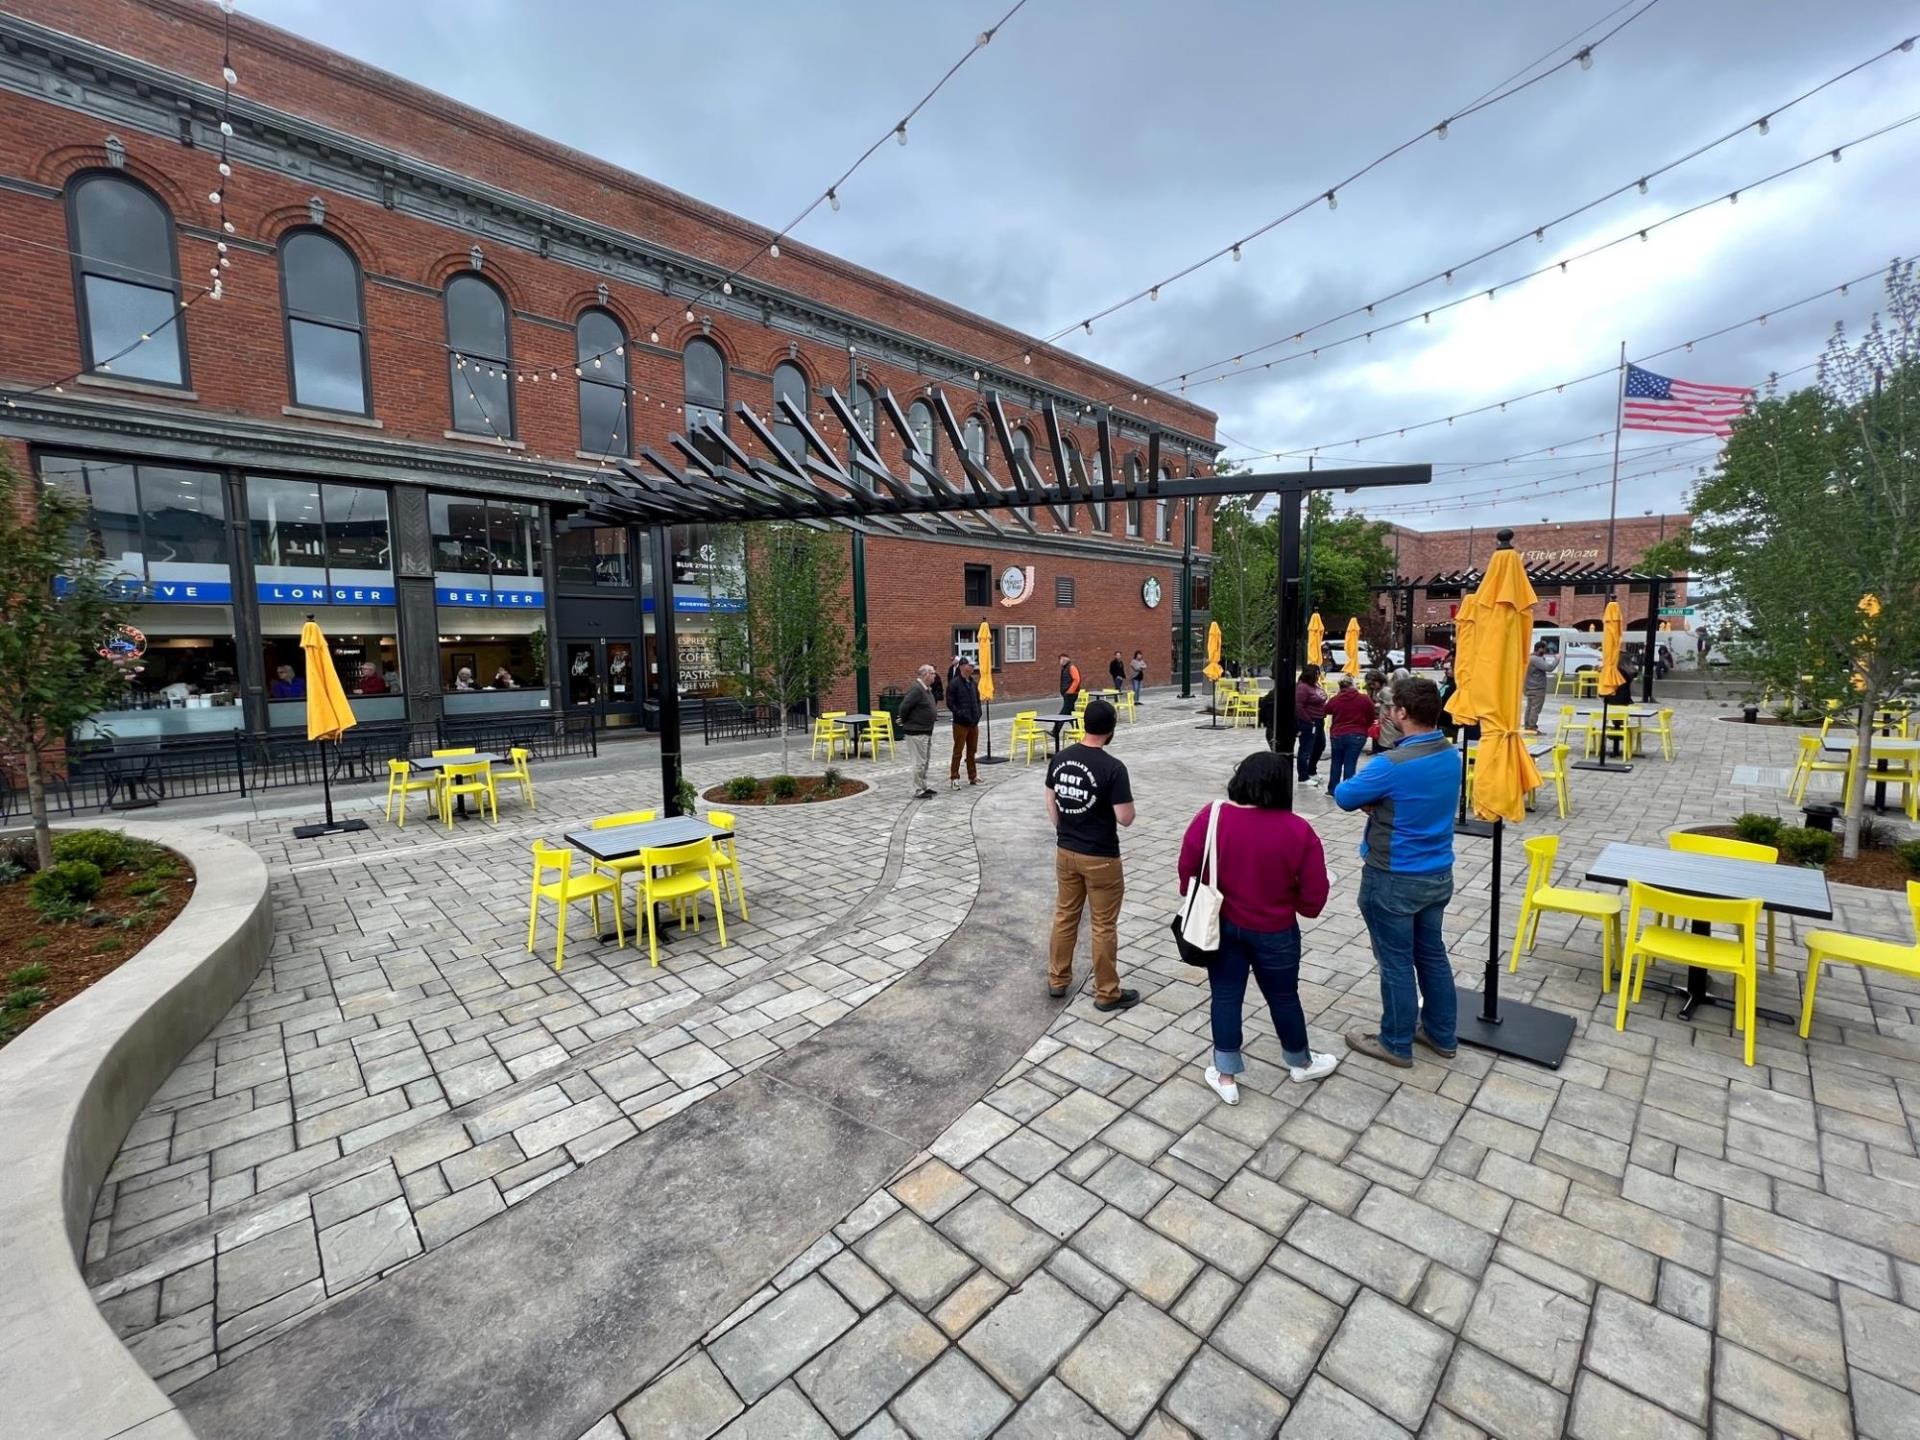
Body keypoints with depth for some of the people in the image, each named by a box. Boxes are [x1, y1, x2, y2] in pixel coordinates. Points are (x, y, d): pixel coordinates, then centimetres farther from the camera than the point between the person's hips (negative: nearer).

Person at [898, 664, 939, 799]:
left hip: (926, 731, 10)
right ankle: (918, 791, 4)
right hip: (916, 732, -10)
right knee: (920, 762, -4)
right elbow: (904, 707, -23)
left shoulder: (927, 689, 11)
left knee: (926, 760, 17)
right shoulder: (916, 689, -20)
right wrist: (904, 721, -9)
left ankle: (923, 787, 27)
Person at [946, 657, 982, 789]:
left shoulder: (973, 683, 11)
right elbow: (950, 703, -13)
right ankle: (954, 778, 8)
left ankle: (972, 776, 24)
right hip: (961, 723, -7)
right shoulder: (954, 683, -10)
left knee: (972, 751, 14)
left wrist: (978, 713, 5)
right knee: (958, 752, 0)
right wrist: (961, 714, -19)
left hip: (974, 723, 7)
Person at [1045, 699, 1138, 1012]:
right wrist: (1125, 796, 3)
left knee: (1065, 916, 19)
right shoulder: (1113, 768, -20)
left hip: (1065, 852, 6)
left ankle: (1057, 980, 31)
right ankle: (1107, 993, 22)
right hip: (1100, 857, -5)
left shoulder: (1059, 758, -2)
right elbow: (1125, 819, -17)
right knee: (1104, 926, 8)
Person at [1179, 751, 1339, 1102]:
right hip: (1275, 932, 0)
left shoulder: (1211, 817, -17)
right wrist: (1285, 901, 8)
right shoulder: (1298, 830, -19)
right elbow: (1314, 896, -12)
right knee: (1283, 997, 21)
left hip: (1222, 926, 1)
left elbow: (1187, 869, -6)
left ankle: (1225, 1077, 26)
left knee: (1225, 996, 14)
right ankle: (1301, 1063, 45)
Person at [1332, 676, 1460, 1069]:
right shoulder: (1452, 756, 1)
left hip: (1394, 880, -8)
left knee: (1397, 962, 7)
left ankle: (1396, 1044, 22)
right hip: (1439, 874, 8)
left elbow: (1344, 797, -13)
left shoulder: (1392, 765, -26)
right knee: (1432, 953, 21)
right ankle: (1441, 1034, 37)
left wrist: (1369, 799, 7)